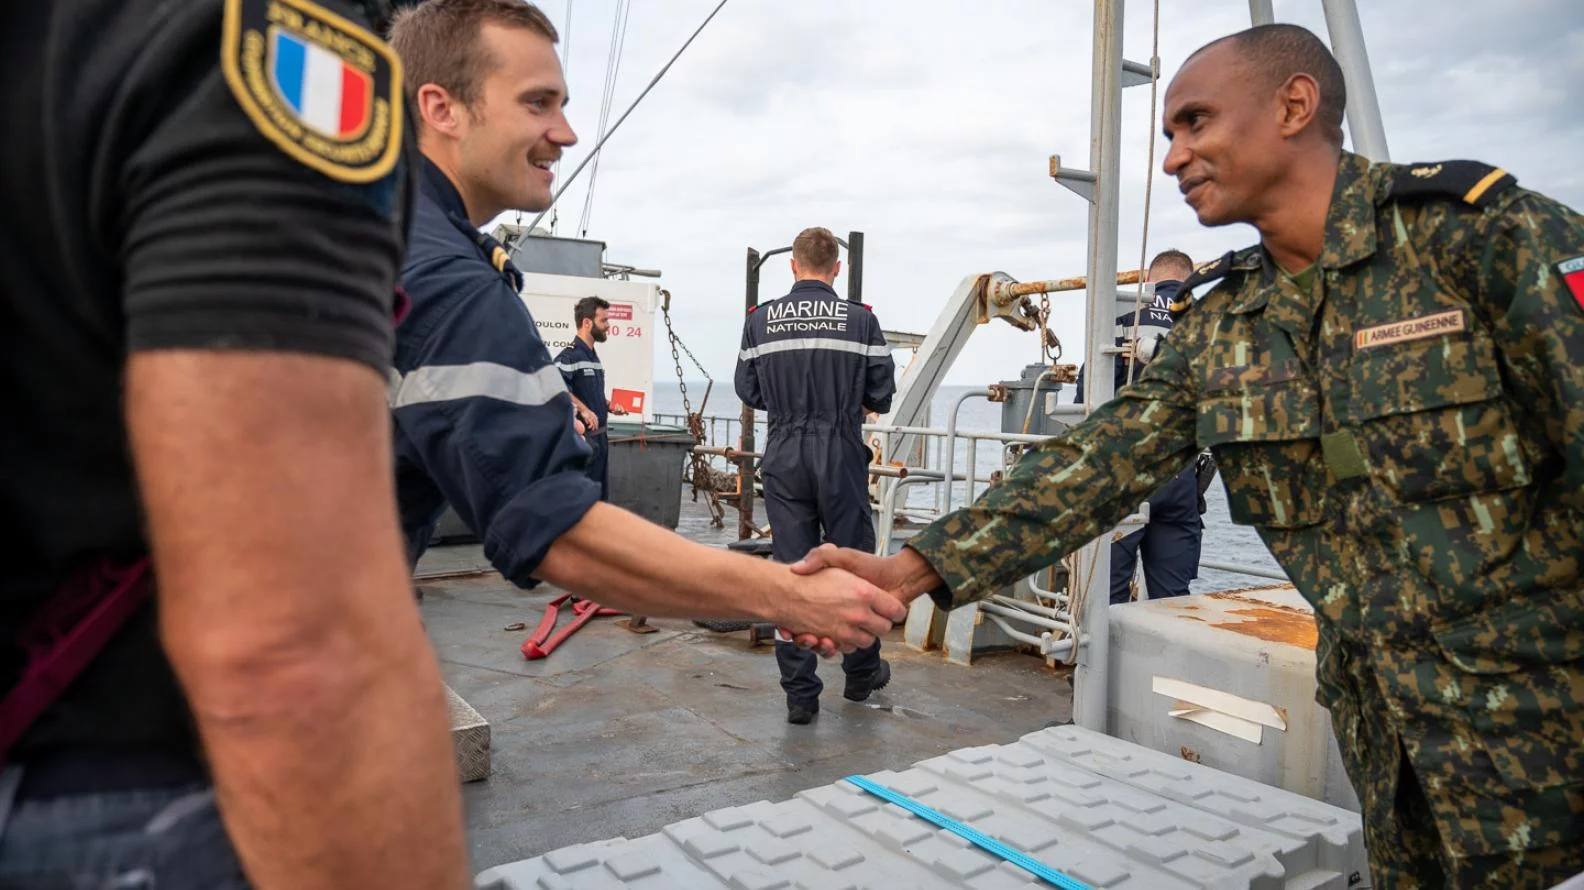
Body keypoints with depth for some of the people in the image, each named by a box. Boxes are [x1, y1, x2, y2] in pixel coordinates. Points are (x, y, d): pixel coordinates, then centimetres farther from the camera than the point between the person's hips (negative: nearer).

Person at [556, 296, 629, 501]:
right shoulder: (570, 355, -14)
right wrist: (583, 409, -31)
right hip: (582, 438, -10)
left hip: (600, 437, 10)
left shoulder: (593, 357, 16)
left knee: (601, 498, 16)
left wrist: (609, 406, 11)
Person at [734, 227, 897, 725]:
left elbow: (748, 392, 5)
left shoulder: (760, 320, 0)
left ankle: (800, 693, 10)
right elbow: (882, 394, -1)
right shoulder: (860, 320, -4)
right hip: (841, 457, -1)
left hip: (783, 459, 1)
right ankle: (862, 674, 30)